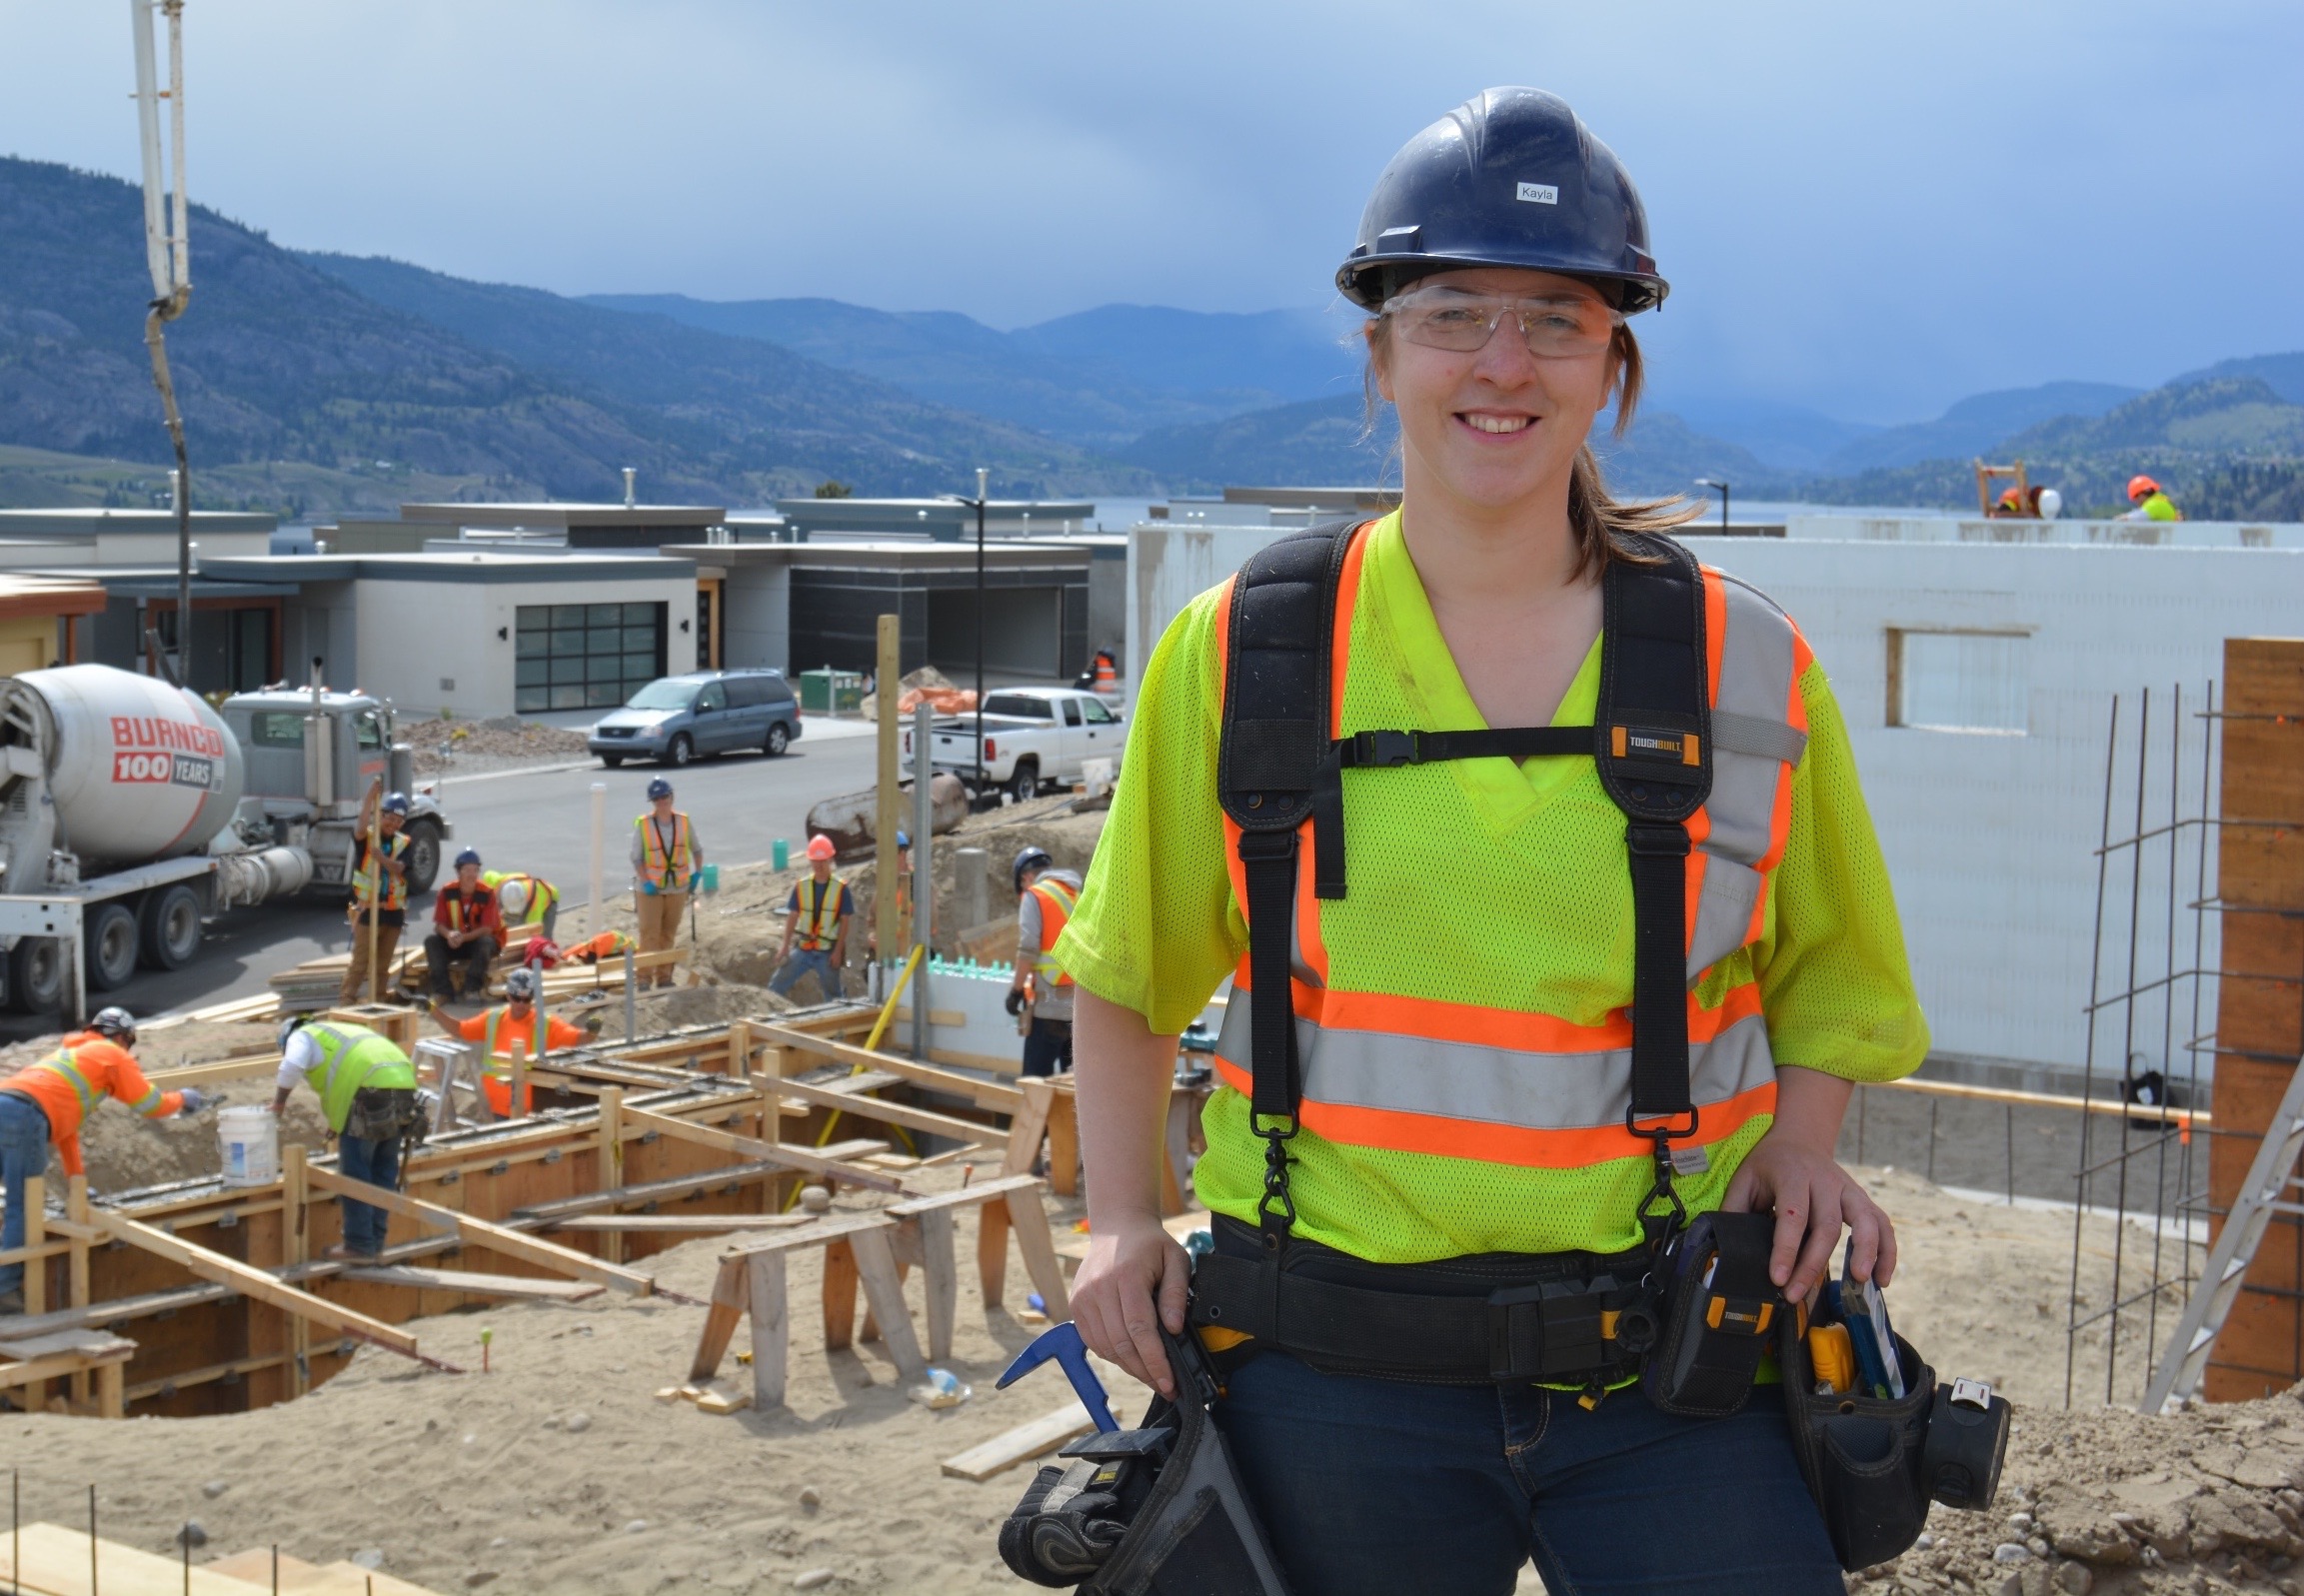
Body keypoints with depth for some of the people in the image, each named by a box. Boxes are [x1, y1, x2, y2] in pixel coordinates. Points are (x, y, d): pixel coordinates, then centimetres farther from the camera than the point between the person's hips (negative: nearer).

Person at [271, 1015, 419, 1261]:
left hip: (371, 1090, -8)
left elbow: (291, 1066, -9)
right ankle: (376, 1239, 22)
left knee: (354, 1172, 2)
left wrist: (279, 1101, 6)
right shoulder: (341, 1031, 37)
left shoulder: (301, 1036, 14)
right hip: (404, 1086, 8)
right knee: (384, 1168, 16)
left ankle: (359, 1244, 5)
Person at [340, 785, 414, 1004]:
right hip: (367, 910, -4)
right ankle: (345, 1002, -3)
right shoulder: (366, 836, -3)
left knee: (383, 964, 11)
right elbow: (361, 828, -28)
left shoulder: (404, 843, 5)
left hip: (393, 911, 4)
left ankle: (378, 1002, 18)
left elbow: (398, 869, -12)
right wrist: (371, 796, -33)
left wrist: (382, 858, -33)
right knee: (360, 962, -7)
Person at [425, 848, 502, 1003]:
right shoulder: (446, 892, -9)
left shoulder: (487, 893, -16)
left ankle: (473, 988, -31)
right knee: (431, 941, -22)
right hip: (454, 942, 3)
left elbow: (487, 928, -19)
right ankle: (443, 991, -28)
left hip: (480, 940, -3)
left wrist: (464, 937, -35)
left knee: (485, 942, -36)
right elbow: (439, 925, -9)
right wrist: (449, 934, -34)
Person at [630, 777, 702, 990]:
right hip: (650, 887, -3)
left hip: (677, 886, 3)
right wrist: (646, 882, -15)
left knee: (669, 934, 11)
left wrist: (697, 873, 4)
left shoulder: (684, 822, -2)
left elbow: (697, 849, 12)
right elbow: (636, 858, -5)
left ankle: (664, 977, 20)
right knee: (650, 933, -5)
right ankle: (645, 977, 1)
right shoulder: (642, 824, -10)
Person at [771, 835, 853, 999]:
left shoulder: (841, 889, -8)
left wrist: (838, 951, -11)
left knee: (833, 994, 7)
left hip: (828, 952, -3)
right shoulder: (802, 887, 0)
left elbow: (844, 921, -7)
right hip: (803, 949, 3)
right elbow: (792, 916, 3)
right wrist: (785, 945, -2)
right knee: (776, 985, -2)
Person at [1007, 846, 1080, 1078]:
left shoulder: (1034, 896, -1)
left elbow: (1028, 951, -10)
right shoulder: (1080, 896, 15)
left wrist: (1016, 989, -1)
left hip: (1050, 1005, -6)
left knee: (1036, 1078, -3)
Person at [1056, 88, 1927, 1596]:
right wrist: (1124, 1217, 2)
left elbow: (1826, 962, 16)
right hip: (1332, 1385, 0)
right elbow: (1131, 968, 12)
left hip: (1674, 1374, 1)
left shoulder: (1745, 665, 1)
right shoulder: (1239, 655, -1)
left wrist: (1802, 1146, 0)